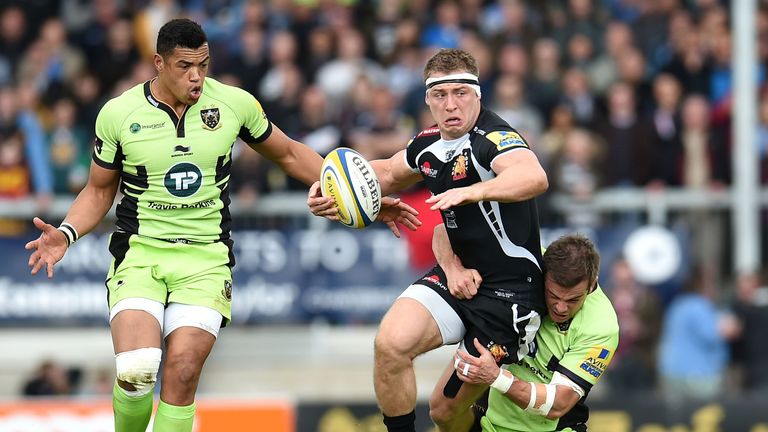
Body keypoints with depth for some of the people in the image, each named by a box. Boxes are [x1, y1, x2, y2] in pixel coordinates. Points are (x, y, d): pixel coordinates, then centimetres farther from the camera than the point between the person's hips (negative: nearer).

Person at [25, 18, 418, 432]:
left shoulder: (235, 103, 0)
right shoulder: (118, 114, -2)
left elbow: (288, 154, 15)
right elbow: (99, 189, 11)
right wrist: (66, 234, -7)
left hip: (206, 258, 1)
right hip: (139, 254, -1)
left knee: (182, 371, -17)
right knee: (135, 369, -22)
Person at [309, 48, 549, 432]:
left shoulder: (493, 137, -19)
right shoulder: (428, 144, 5)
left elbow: (534, 177, -43)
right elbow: (389, 173, 30)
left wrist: (470, 192, -57)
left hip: (510, 289, -6)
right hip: (458, 275, 6)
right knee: (390, 344, -22)